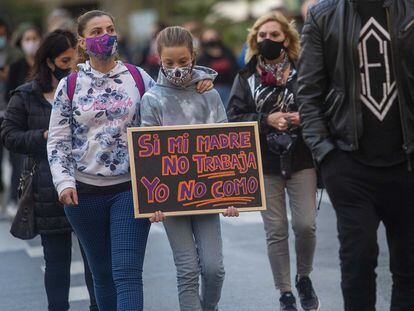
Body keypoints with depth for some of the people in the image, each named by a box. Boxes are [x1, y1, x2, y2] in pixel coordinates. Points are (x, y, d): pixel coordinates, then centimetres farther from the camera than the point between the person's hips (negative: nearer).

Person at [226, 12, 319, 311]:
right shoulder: (246, 77, 5)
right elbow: (234, 118, -1)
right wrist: (266, 120, -15)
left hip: (301, 160, -1)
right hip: (265, 164, 1)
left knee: (306, 225, -6)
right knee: (276, 231, 4)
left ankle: (304, 278, 23)